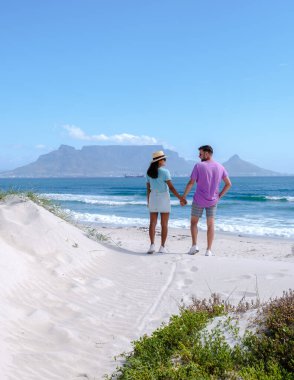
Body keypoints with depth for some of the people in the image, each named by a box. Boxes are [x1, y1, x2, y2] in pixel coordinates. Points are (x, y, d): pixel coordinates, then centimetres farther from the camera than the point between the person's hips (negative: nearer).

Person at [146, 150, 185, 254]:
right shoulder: (164, 171, -13)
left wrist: (148, 202, 16)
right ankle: (162, 247, 2)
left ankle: (152, 245, -4)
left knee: (152, 223, 7)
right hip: (164, 198, -4)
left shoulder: (149, 172, 4)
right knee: (164, 224, 3)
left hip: (153, 198, 4)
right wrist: (180, 198, -14)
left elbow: (148, 189, 8)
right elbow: (171, 187, -17)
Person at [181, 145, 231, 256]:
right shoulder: (220, 167, 2)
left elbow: (191, 183, -13)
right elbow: (228, 184, 5)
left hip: (199, 201, -3)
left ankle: (194, 246, 2)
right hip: (212, 201, 3)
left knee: (194, 222, 13)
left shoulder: (199, 166, -11)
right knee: (210, 224, 7)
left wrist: (183, 197, -5)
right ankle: (209, 250, 5)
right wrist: (219, 196, 11)